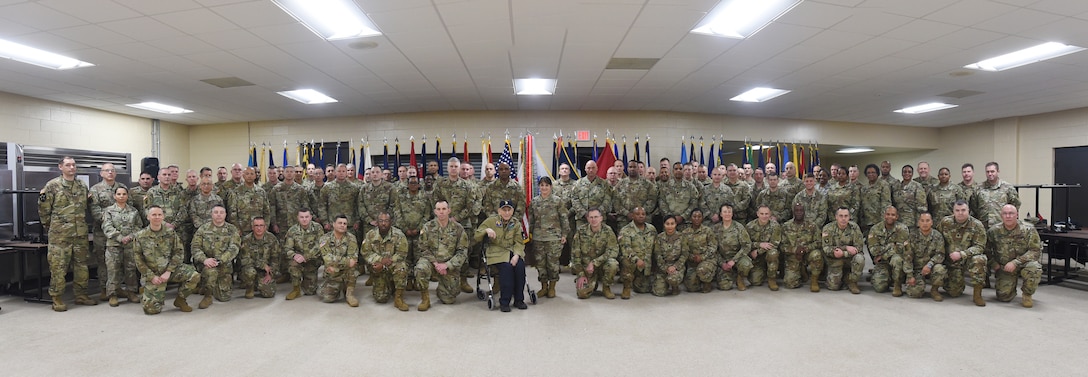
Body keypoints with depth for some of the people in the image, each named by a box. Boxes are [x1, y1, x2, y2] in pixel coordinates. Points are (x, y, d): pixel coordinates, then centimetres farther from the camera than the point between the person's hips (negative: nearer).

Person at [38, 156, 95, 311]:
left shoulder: (83, 186, 11)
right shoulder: (52, 185, -4)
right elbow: (43, 208, 0)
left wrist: (84, 224, 16)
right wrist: (49, 226, 3)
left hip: (80, 234, 4)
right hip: (60, 234, -4)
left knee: (82, 265, 9)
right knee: (58, 266, -1)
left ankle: (81, 295, 19)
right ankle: (56, 299, 8)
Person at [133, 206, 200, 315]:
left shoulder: (170, 232, -3)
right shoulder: (140, 236, -6)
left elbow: (179, 252, -4)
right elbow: (138, 260, -3)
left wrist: (168, 271, -13)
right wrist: (151, 276, -11)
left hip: (171, 269, 1)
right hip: (152, 274, -1)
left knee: (195, 276, -26)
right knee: (151, 309, -9)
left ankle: (180, 299, 0)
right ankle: (147, 297, 29)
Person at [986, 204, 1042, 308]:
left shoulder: (1028, 229, -10)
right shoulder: (994, 231, -4)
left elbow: (1035, 250, -15)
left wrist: (1016, 262, -26)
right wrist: (993, 262, -4)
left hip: (1024, 265, -1)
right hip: (1004, 268, 1)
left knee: (1034, 269, -38)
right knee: (1003, 296, -13)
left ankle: (1026, 295, -10)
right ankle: (1012, 287, 27)